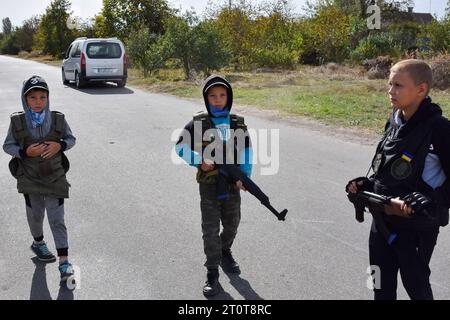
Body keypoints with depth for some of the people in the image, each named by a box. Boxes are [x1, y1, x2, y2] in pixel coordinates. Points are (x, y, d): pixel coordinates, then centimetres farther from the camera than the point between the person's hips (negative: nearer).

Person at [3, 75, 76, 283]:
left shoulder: (57, 119, -9)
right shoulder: (17, 122, -10)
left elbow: (71, 139, 3)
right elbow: (7, 146, -2)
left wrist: (59, 145, -18)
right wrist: (25, 152, -20)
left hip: (55, 178, -1)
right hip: (30, 178, 1)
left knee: (57, 219, -1)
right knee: (35, 214, 19)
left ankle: (64, 261, 2)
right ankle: (38, 243, 48)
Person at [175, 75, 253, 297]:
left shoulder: (238, 123, 1)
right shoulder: (198, 123, -7)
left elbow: (246, 150, 4)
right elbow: (181, 147, -5)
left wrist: (245, 175, -9)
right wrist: (200, 161, -19)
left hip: (232, 185, 3)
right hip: (209, 186, -3)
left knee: (232, 224, 19)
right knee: (211, 230, 0)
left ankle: (225, 252, 46)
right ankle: (212, 272, 10)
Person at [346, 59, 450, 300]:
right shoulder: (394, 124, 4)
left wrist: (430, 204, -26)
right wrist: (365, 184, 2)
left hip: (418, 226, -6)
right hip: (383, 220, 7)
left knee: (415, 283, 13)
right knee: (381, 284, 19)